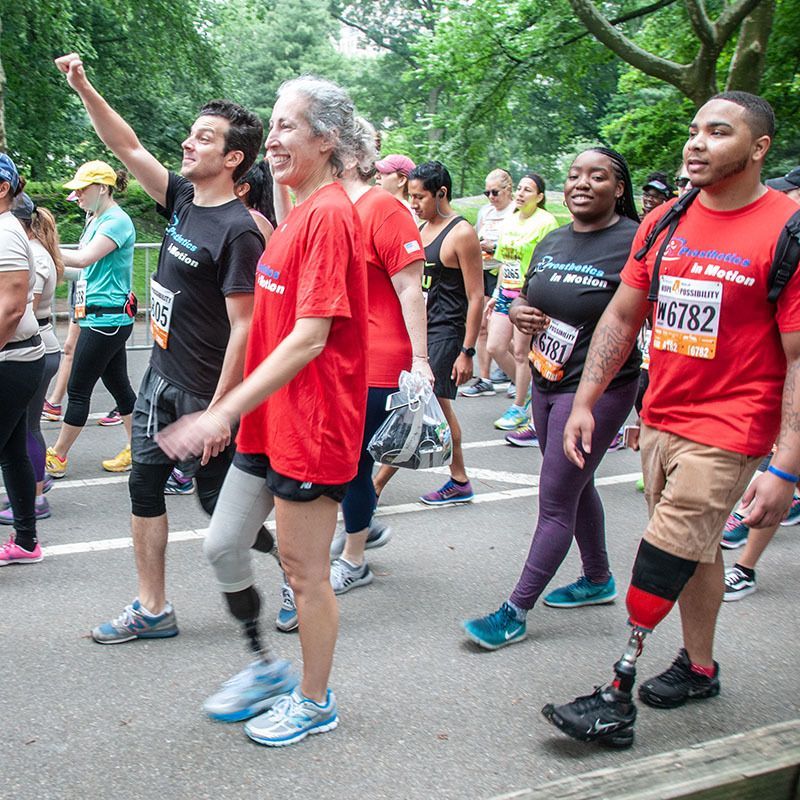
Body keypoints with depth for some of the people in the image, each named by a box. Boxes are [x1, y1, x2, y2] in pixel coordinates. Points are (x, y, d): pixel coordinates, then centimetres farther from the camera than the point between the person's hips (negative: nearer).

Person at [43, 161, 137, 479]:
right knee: (118, 384, 12)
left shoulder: (116, 221, -16)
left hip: (107, 319, -10)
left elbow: (84, 258, -26)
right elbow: (87, 262, 19)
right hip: (100, 318, 10)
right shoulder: (96, 220, 15)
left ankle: (57, 457, 10)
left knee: (79, 388, -1)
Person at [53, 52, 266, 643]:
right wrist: (83, 88, 3)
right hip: (162, 378, 8)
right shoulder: (182, 200, 4)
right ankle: (153, 611, 21)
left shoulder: (238, 231, -20)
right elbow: (127, 147, 13)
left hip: (207, 391, -8)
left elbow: (243, 329, -22)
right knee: (145, 486, 10)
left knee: (222, 502, 5)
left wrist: (217, 411, -22)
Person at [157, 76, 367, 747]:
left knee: (304, 570, 6)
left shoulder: (329, 214, -17)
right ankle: (266, 667, 35)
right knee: (223, 547, 15)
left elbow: (309, 337, -23)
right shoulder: (301, 213, 13)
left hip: (313, 426, -9)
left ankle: (315, 702, 26)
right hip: (269, 419, 9)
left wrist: (224, 411, -23)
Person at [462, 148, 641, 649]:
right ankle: (599, 580, 40)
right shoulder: (552, 242, 9)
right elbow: (525, 297, 21)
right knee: (577, 487, 21)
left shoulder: (634, 242, -14)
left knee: (555, 501, -2)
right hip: (547, 382, 8)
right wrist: (518, 311, -3)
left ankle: (516, 613, 7)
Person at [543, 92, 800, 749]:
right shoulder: (664, 222, 6)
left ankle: (617, 699, 3)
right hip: (660, 418, 6)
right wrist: (585, 401, 9)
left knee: (661, 562, -8)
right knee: (695, 549, 18)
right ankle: (699, 668, 35)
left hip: (726, 430, -6)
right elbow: (623, 315, 14)